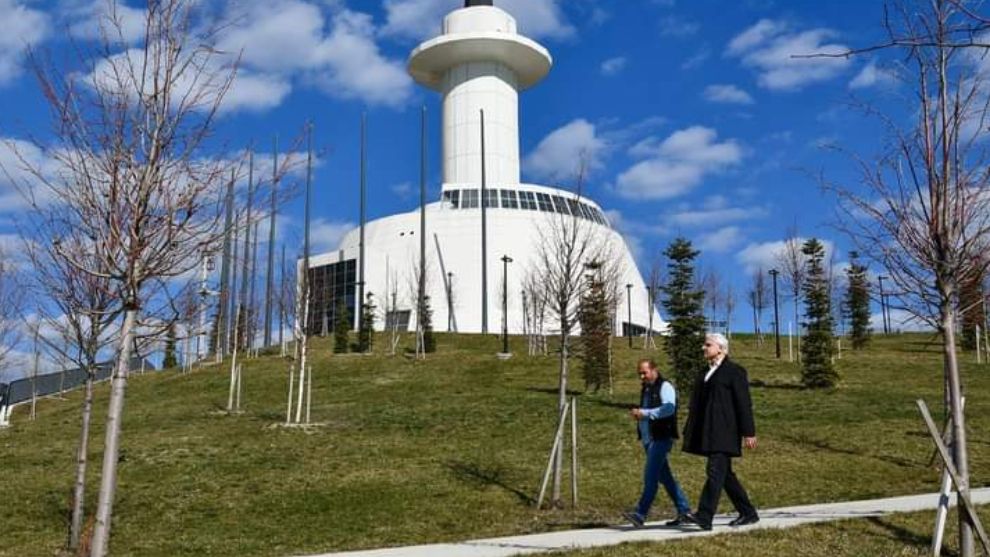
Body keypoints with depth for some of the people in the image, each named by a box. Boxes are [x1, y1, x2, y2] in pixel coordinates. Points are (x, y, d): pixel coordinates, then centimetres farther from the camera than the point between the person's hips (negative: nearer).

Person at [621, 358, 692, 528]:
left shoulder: (665, 387, -7)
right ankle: (684, 510, 20)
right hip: (649, 438, 9)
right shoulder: (646, 389, 19)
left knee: (650, 476, -12)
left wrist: (644, 413, -23)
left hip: (661, 437, -9)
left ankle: (640, 514, -15)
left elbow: (669, 409, -22)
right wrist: (637, 414, 9)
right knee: (664, 476, 12)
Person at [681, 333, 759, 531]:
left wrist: (749, 432, -11)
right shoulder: (704, 373, 18)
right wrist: (689, 432, 15)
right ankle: (748, 513, 22)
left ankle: (704, 517, -18)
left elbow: (744, 403, -8)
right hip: (708, 432, 8)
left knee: (715, 471, -13)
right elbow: (697, 405, 18)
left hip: (724, 431, -8)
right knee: (724, 474, 11)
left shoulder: (734, 371, -4)